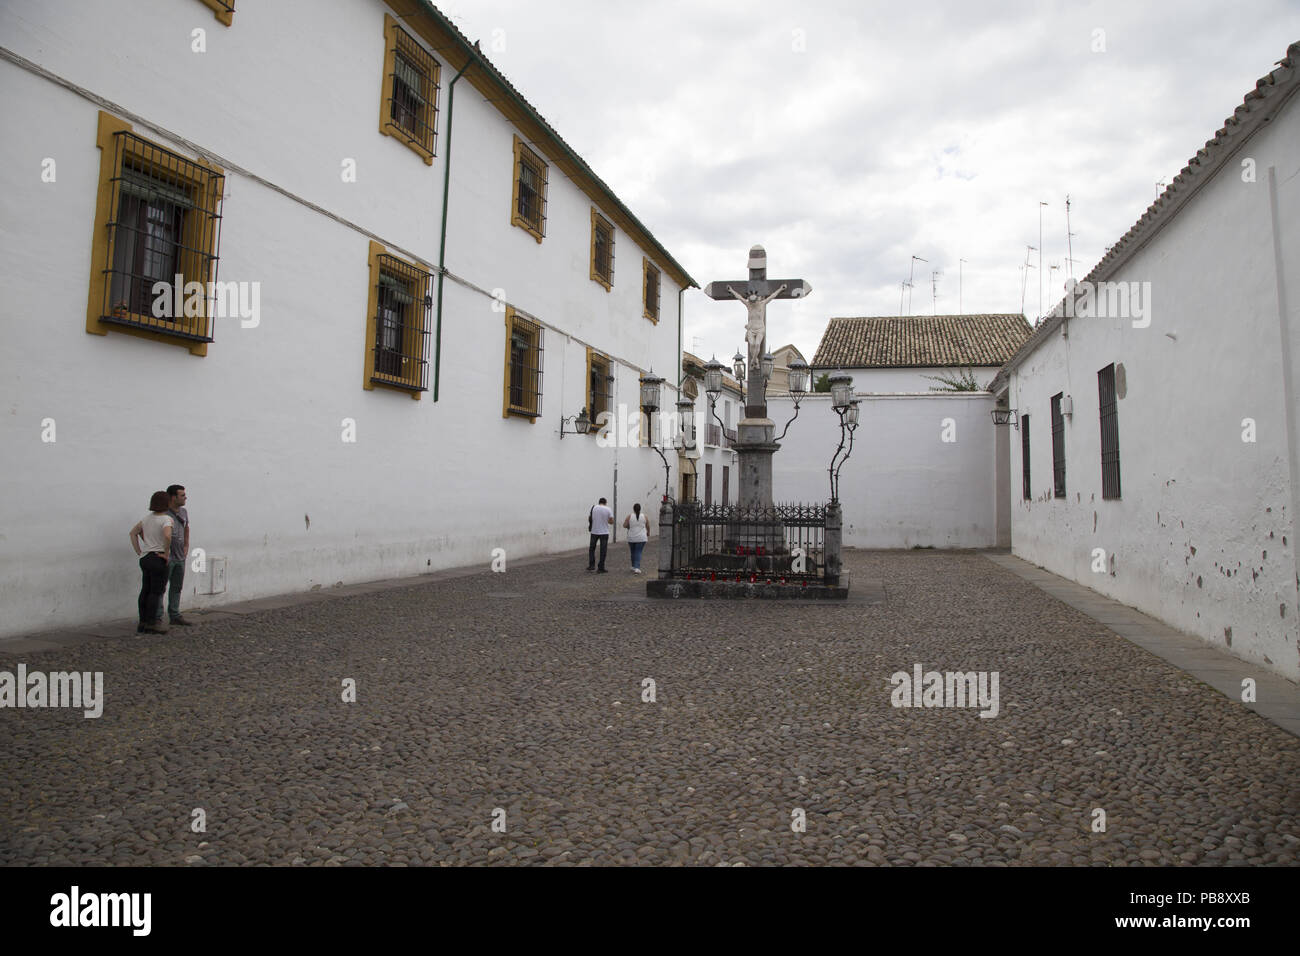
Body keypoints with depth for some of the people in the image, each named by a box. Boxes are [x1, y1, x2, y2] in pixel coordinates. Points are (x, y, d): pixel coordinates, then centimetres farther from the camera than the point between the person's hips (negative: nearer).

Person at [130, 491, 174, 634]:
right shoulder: (167, 519, -13)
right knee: (156, 592, 0)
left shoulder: (147, 518, 11)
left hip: (145, 558, 8)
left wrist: (139, 551, 18)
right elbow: (167, 536, -31)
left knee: (145, 591, 14)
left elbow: (133, 532, 19)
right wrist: (166, 553, -17)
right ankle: (151, 623, 3)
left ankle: (143, 622, 20)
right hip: (158, 559, -8)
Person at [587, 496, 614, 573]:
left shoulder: (593, 507, 0)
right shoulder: (608, 509, -5)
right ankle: (601, 568, 6)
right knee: (603, 550, 5)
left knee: (592, 548, 16)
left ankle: (591, 565, 9)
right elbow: (612, 522, -5)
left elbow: (589, 519, 6)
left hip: (594, 532, 1)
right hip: (604, 532, -1)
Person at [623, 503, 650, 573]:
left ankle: (634, 566, 27)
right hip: (641, 538, -1)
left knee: (633, 552, 16)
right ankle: (637, 568, -14)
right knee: (638, 552, -2)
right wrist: (648, 534, 23)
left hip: (631, 538, 1)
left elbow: (624, 525, -6)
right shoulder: (644, 517, 0)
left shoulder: (629, 516, -3)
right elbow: (648, 527, 7)